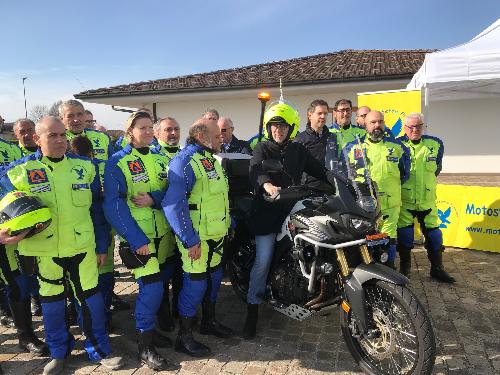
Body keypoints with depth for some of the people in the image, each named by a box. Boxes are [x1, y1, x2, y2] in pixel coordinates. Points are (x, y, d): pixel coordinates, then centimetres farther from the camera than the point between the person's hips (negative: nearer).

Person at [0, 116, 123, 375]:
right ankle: (58, 352, 37)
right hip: (43, 250, 0)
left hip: (83, 246, 1)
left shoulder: (85, 167, 1)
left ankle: (99, 350, 27)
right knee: (51, 302, 14)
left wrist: (102, 246, 4)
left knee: (90, 298, 7)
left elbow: (97, 210, 4)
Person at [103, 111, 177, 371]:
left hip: (162, 233, 6)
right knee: (152, 287, -11)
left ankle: (149, 330, 34)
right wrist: (137, 239, -19)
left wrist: (154, 198, -17)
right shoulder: (117, 162, -6)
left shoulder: (161, 158, 10)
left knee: (153, 286, 14)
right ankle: (144, 347, 7)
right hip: (137, 237, -5)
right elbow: (114, 205, -13)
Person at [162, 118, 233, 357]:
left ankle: (209, 321, 39)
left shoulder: (212, 160, 14)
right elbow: (173, 204, -25)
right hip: (197, 238, -9)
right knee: (196, 283, -1)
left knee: (214, 278, 19)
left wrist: (229, 224, 20)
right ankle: (184, 336, 17)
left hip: (217, 235, 9)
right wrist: (190, 240, -26)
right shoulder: (185, 162, -18)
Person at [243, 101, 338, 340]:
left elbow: (318, 170, 13)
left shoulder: (298, 150, 16)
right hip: (267, 210, -3)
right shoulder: (262, 148, 3)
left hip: (292, 209, 4)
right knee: (263, 261, -4)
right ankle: (252, 309, 8)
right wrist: (267, 184, -39)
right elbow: (256, 170, -18)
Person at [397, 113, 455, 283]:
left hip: (427, 199, 2)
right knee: (404, 235, 4)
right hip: (404, 199, -2)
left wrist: (429, 184, 15)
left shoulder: (436, 144, 3)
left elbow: (436, 168, 17)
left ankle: (437, 269, 23)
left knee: (433, 234, 7)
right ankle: (404, 268, 20)